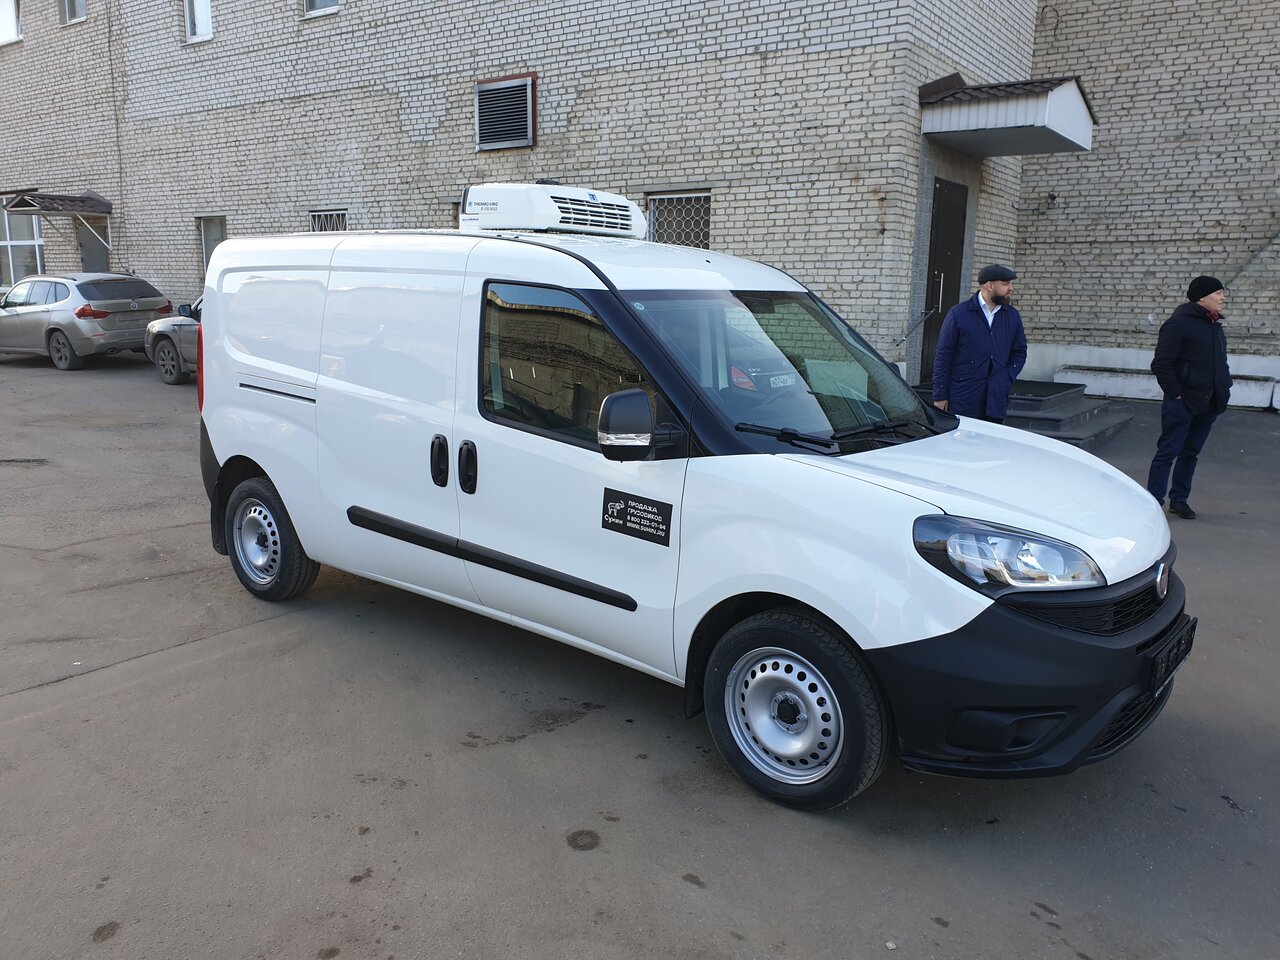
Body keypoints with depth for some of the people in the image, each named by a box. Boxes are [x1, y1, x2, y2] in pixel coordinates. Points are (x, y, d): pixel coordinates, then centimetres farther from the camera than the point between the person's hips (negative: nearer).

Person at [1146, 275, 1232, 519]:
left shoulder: (1214, 325, 13)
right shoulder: (1178, 324, -12)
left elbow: (1220, 362, 21)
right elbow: (1161, 364, -16)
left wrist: (1223, 390, 10)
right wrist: (1175, 394, -16)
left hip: (1208, 404, 8)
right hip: (1183, 403, -8)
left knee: (1191, 453, 13)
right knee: (1168, 451, -4)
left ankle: (1179, 499, 21)